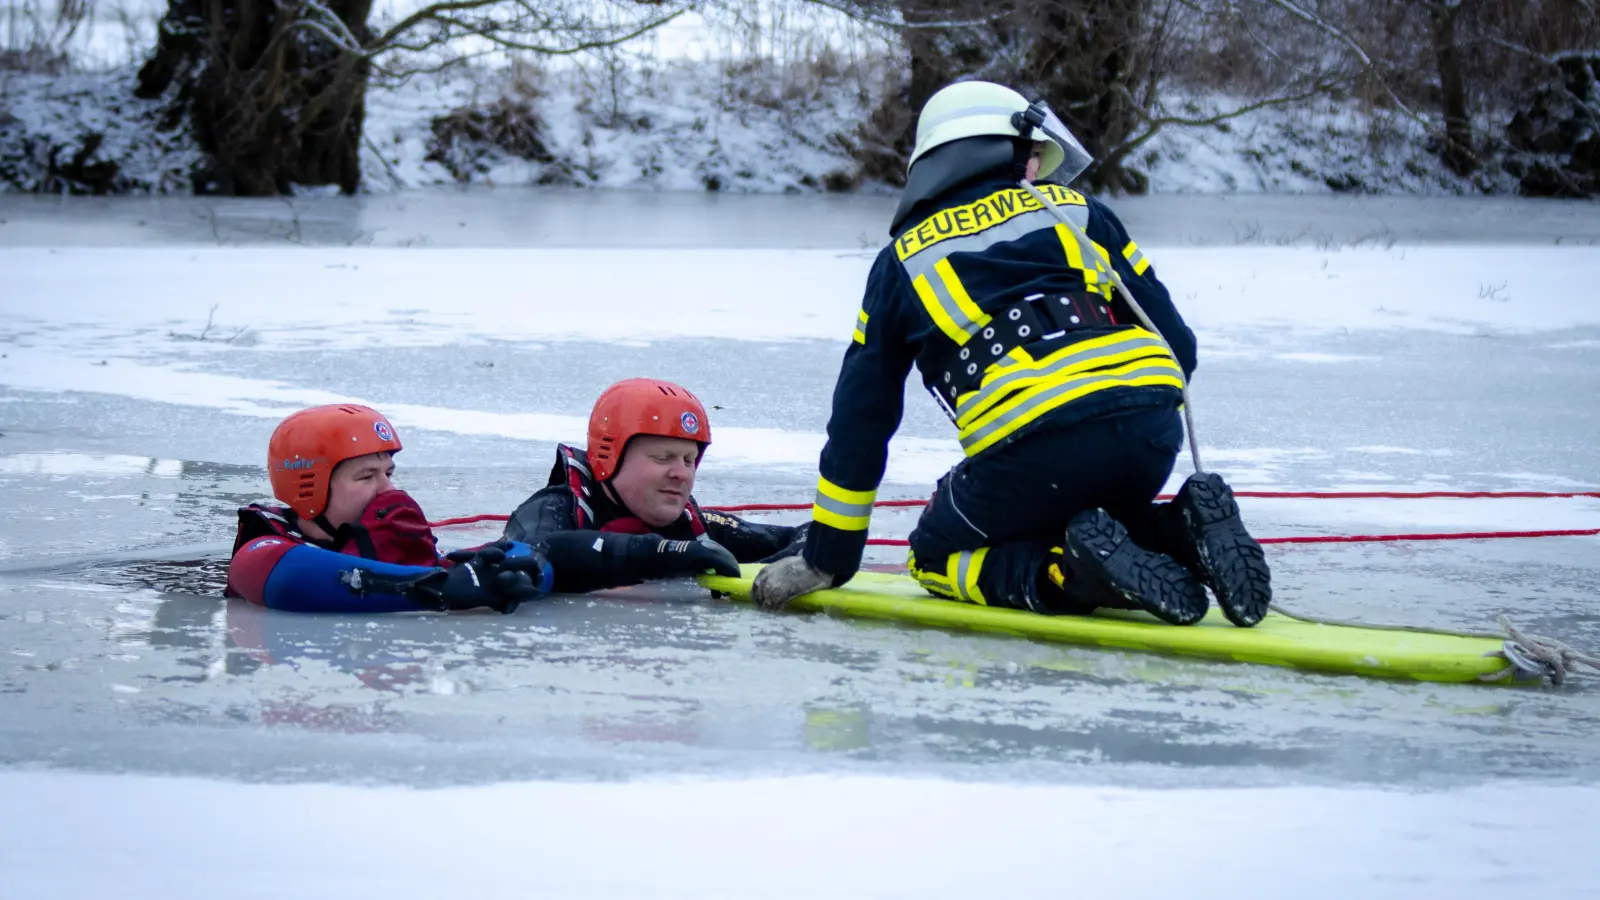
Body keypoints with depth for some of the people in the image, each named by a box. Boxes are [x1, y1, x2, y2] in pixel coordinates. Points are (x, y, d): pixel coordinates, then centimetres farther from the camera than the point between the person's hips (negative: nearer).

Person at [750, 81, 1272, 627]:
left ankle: (1079, 571, -9)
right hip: (1152, 432, 3)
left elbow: (861, 419, 24)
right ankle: (1180, 532, -1)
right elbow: (1177, 343, 20)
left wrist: (826, 559, 31)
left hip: (1028, 446, -3)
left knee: (937, 559, 19)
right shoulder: (1079, 211, 24)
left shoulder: (902, 260, 22)